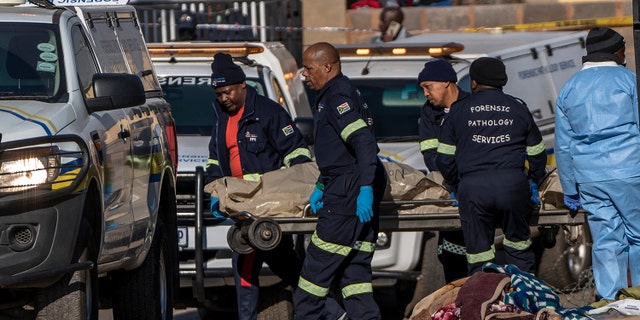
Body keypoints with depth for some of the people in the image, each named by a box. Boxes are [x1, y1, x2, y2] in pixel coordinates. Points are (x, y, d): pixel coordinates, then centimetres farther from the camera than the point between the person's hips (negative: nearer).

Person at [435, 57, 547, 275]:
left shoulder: (458, 112, 11)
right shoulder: (518, 109, 14)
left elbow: (444, 159, 11)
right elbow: (537, 154, 20)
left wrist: (455, 186, 27)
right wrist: (535, 182, 36)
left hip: (473, 189, -1)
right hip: (512, 184, 1)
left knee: (478, 254, 4)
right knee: (518, 248, 13)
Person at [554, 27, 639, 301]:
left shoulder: (568, 88, 14)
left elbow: (563, 145, 15)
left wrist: (570, 190, 20)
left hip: (589, 178, 4)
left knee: (606, 242, 7)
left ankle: (610, 301, 5)